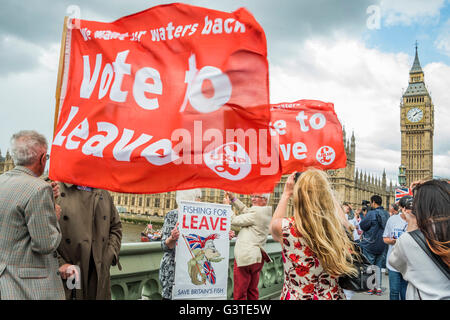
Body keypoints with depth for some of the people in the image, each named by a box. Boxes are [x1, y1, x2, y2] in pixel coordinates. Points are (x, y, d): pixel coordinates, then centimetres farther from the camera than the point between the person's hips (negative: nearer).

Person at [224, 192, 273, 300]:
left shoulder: (257, 212, -16)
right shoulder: (266, 212, 12)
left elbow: (235, 221, -10)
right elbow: (246, 210, 14)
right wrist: (233, 198, 8)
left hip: (245, 257, -9)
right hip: (257, 258, 9)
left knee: (239, 293, 0)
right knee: (252, 290, 19)